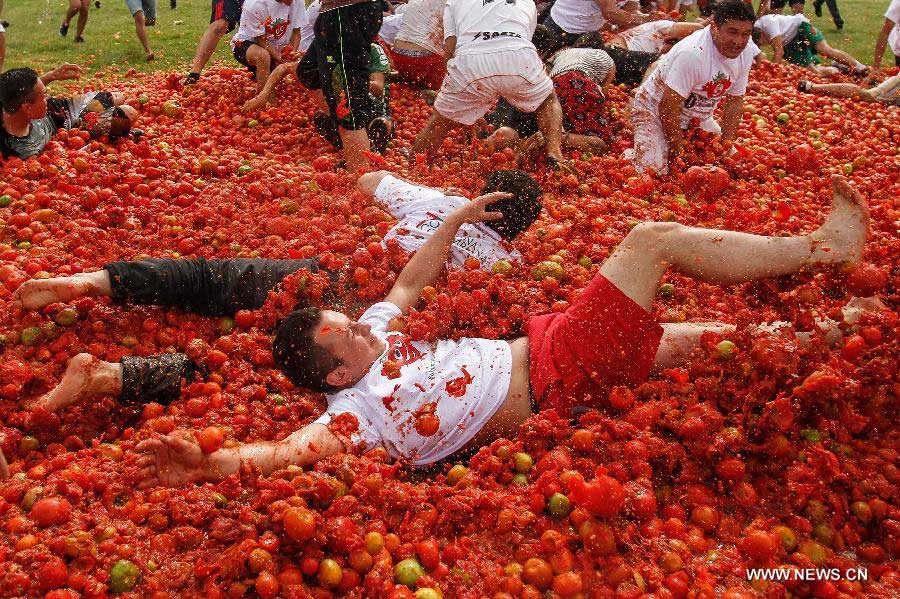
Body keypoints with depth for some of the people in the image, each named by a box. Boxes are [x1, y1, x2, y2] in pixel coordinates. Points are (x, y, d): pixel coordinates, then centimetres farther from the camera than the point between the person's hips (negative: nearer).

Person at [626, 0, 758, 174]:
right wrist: (677, 153, -23)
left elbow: (734, 101, 2)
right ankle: (627, 155, 7)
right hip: (655, 111, -8)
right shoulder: (693, 53, -33)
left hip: (696, 117, 8)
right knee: (653, 170, -26)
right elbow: (669, 106, -30)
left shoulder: (746, 52, -9)